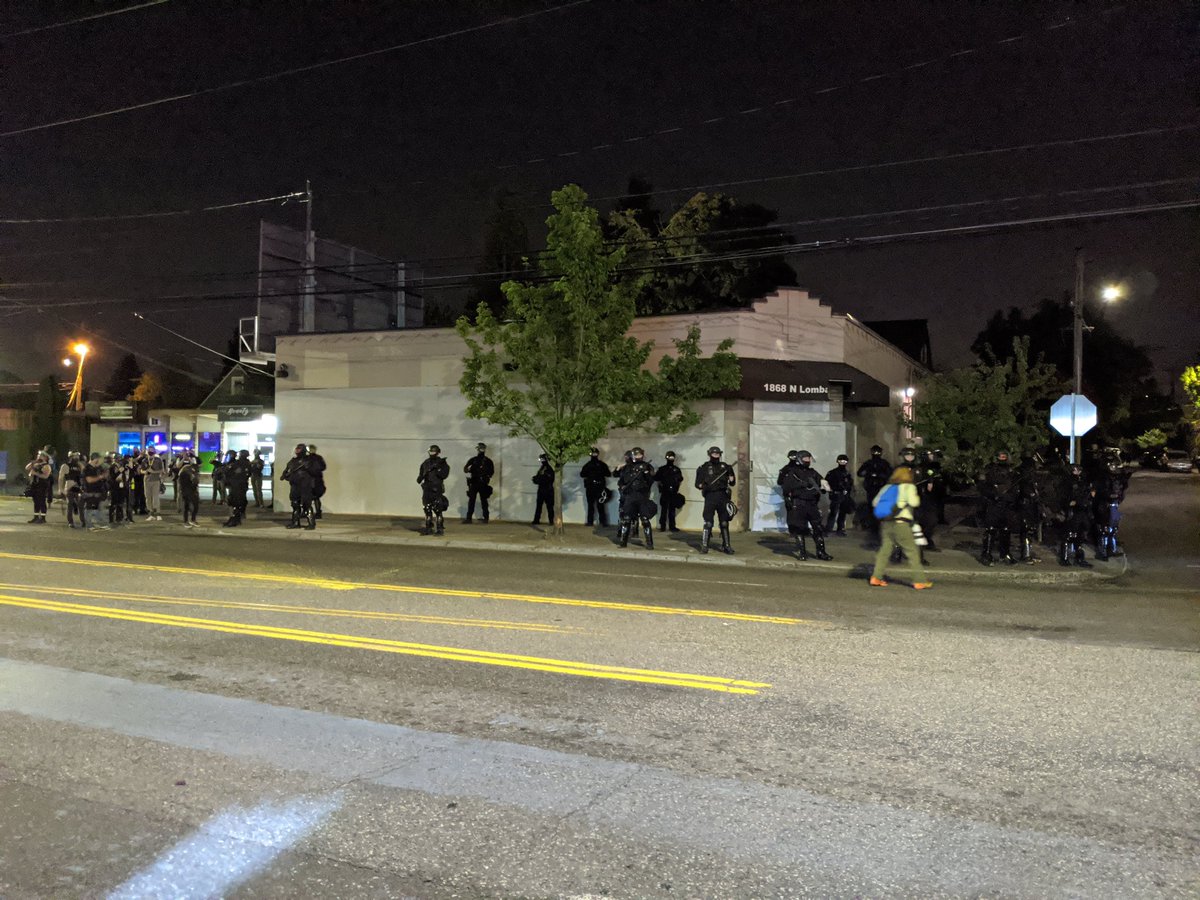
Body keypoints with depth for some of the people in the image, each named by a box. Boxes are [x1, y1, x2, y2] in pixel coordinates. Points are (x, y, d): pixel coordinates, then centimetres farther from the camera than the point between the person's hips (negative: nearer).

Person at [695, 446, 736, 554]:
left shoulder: (724, 466, 12)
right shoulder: (704, 468, 5)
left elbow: (732, 483, 14)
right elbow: (698, 484, 4)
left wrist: (731, 474, -5)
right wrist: (702, 486, -17)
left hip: (723, 497, 3)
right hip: (710, 497, -3)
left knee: (724, 523, 7)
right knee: (708, 523, -6)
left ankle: (726, 546, 14)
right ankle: (704, 546, 0)